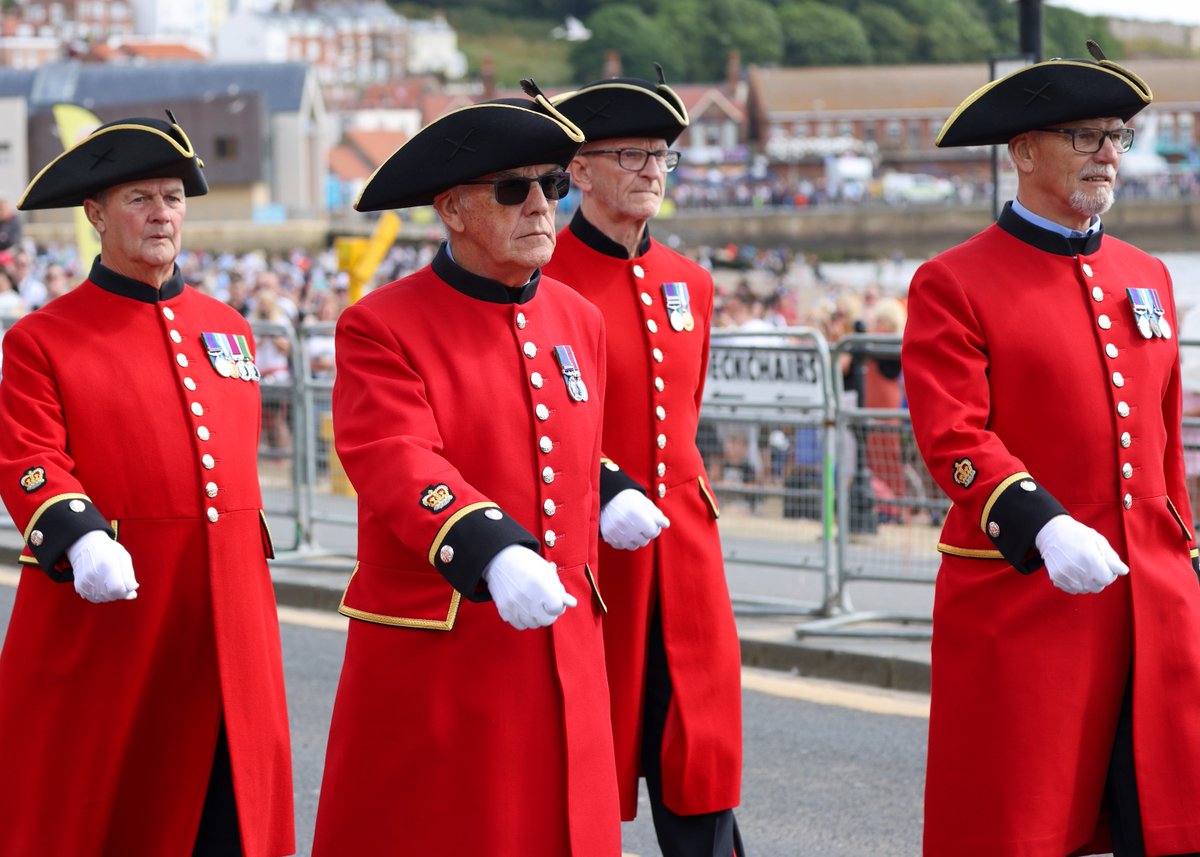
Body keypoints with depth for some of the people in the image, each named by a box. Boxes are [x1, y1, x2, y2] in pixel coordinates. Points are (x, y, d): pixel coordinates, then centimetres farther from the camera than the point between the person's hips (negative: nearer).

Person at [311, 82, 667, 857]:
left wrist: (608, 492, 8)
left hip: (563, 654, 5)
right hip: (434, 667, -5)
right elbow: (400, 467, -24)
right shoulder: (379, 329, -9)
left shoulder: (580, 322, 11)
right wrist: (495, 554, -39)